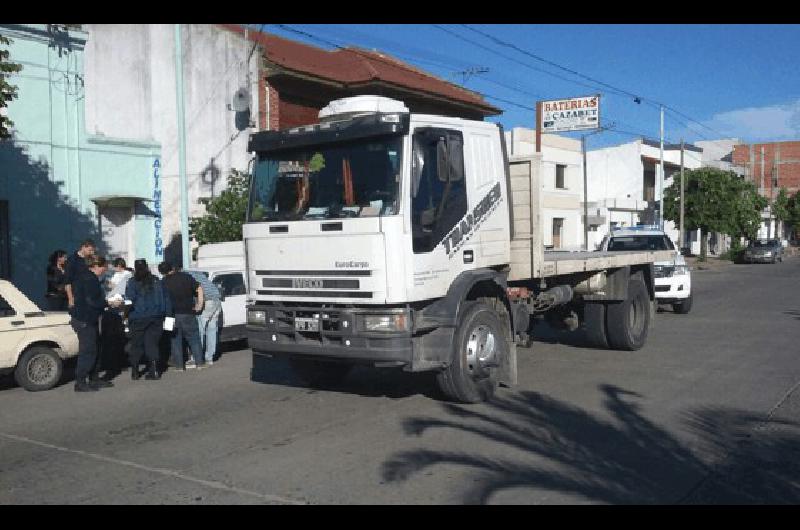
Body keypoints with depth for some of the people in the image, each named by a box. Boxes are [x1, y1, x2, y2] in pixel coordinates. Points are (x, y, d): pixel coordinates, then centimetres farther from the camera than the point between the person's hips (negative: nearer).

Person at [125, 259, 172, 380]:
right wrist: (168, 314, 11)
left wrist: (127, 315, 3)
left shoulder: (132, 282, -3)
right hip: (156, 318, 3)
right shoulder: (157, 281, 8)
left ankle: (135, 371, 11)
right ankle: (154, 370, -2)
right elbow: (166, 299, 9)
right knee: (152, 343, 6)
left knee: (136, 345, 8)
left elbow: (129, 300, -9)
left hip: (138, 318, -3)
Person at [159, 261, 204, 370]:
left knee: (176, 340, 8)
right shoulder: (186, 277, 2)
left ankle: (179, 365, 7)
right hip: (188, 312, 1)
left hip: (173, 314, -1)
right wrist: (199, 304, 5)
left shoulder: (164, 282, 0)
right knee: (194, 338, 10)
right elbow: (199, 289, 1)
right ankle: (199, 362, 9)